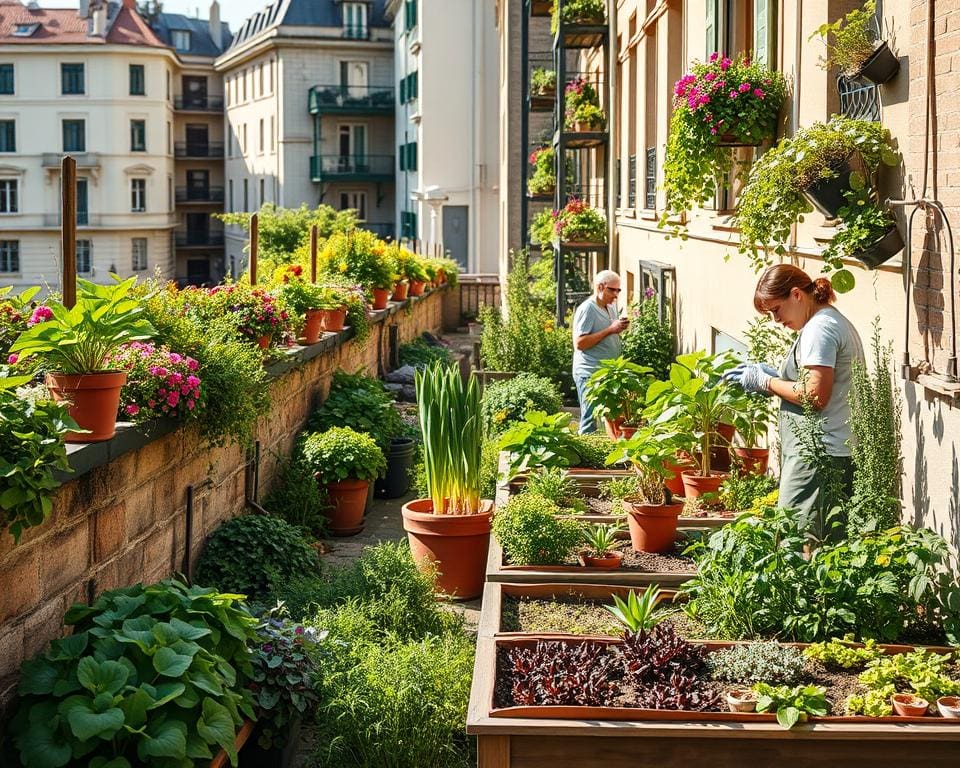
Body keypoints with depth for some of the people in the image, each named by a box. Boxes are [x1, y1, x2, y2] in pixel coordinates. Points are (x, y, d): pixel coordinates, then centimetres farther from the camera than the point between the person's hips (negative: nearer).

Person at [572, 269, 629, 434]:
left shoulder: (611, 307, 15)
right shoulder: (587, 309, -12)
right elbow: (579, 343, -21)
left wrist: (619, 329, 7)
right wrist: (609, 330, -21)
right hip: (590, 373, -8)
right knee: (591, 421, -8)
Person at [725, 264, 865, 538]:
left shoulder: (819, 328, -12)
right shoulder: (835, 321, 20)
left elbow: (815, 396, -19)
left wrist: (766, 382, -7)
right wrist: (772, 373, 13)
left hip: (817, 454, -10)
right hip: (841, 452, 10)